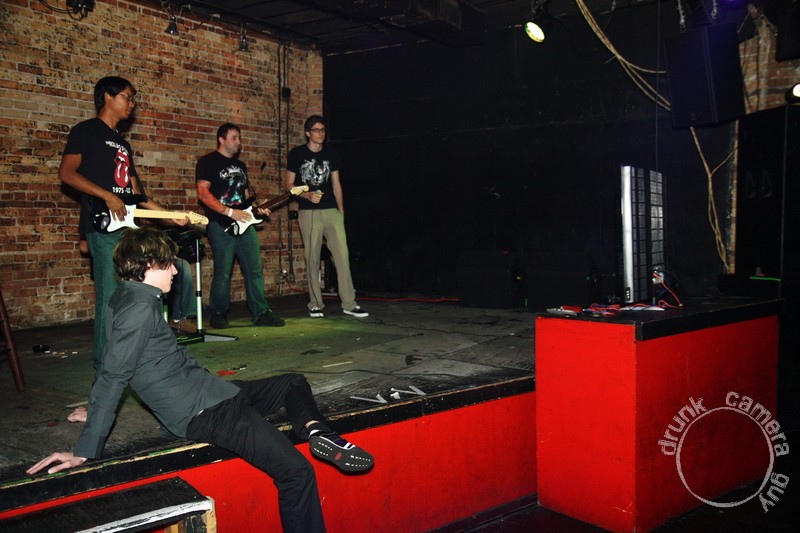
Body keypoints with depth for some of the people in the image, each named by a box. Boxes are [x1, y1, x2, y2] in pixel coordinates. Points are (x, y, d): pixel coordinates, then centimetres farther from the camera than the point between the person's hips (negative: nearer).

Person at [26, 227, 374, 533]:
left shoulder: (129, 299, 11)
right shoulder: (140, 306, -17)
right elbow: (112, 377, -20)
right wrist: (86, 451, -19)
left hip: (212, 393, 11)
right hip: (204, 411, -11)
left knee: (294, 384, 24)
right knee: (296, 471, -19)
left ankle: (315, 432, -2)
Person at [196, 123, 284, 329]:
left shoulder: (240, 165, 21)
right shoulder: (208, 162, -2)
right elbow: (203, 193, -12)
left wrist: (257, 208, 6)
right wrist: (230, 212, -18)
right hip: (220, 225, -7)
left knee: (255, 270, 3)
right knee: (223, 273, -3)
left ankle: (261, 313, 8)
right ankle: (218, 315, 11)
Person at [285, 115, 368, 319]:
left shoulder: (331, 154, 12)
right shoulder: (296, 154, 2)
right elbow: (289, 184, 3)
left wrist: (341, 210, 11)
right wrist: (307, 195, -14)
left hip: (332, 211, 3)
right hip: (308, 212, -2)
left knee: (342, 255, -5)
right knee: (312, 259, 1)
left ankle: (349, 304, -2)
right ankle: (315, 304, 11)